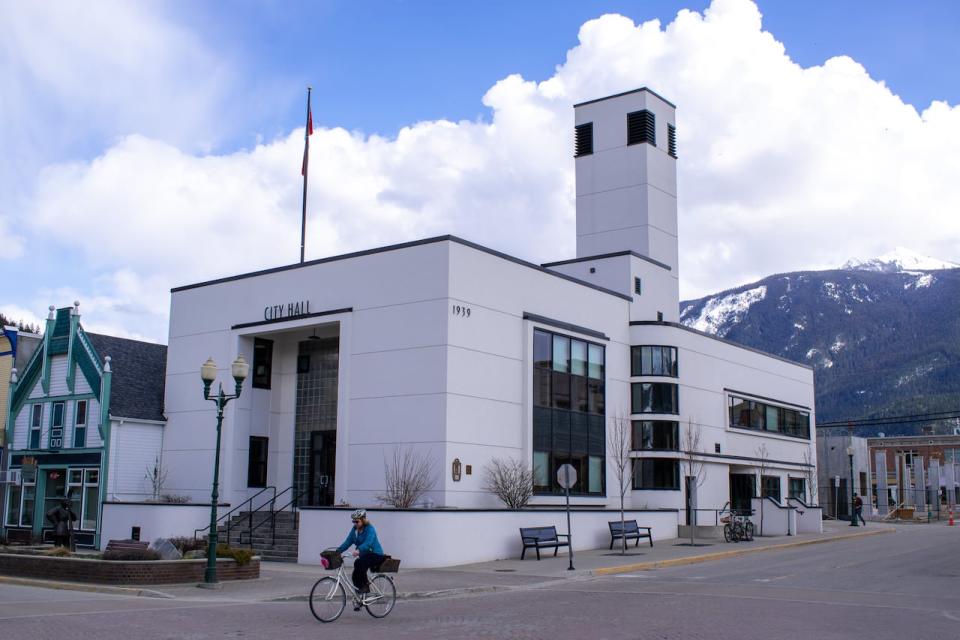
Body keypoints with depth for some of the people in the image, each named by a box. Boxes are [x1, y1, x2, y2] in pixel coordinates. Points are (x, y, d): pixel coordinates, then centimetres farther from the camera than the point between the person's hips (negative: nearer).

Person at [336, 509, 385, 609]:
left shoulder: (370, 529, -18)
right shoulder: (354, 529, 4)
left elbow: (368, 543, -34)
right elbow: (348, 542, -2)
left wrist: (358, 550, -51)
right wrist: (338, 551, -17)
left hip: (375, 555, -8)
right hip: (364, 555, 8)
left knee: (359, 563, -33)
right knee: (355, 575, -4)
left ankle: (366, 585, -17)